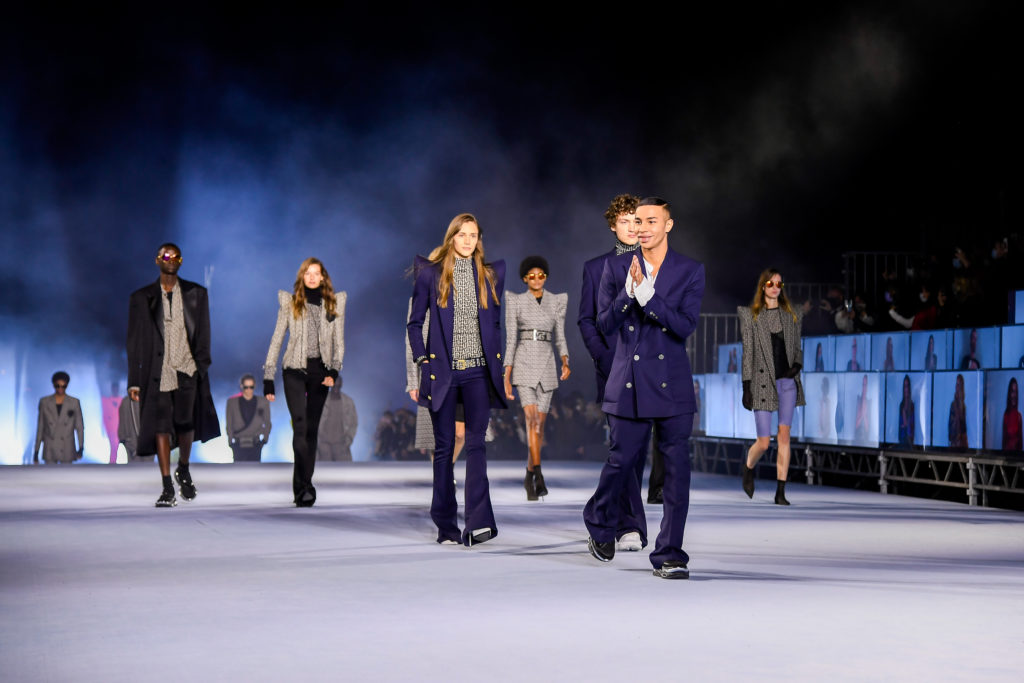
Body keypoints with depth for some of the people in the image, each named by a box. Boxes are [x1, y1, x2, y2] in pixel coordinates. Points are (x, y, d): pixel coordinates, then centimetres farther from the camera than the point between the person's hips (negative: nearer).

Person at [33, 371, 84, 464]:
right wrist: (36, 451, 3)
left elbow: (79, 426, -2)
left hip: (67, 452, -1)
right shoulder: (44, 402, 0)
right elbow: (40, 427, 5)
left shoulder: (74, 402, -3)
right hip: (50, 450, 1)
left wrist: (81, 448, -16)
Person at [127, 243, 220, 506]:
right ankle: (167, 489, -4)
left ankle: (183, 470, 29)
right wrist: (134, 381, 3)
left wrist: (203, 366, 0)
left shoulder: (196, 294, 11)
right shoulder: (142, 298, 9)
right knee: (160, 426, -6)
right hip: (158, 373, -1)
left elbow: (203, 334, 11)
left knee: (185, 424, -1)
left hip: (187, 369, 1)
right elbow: (135, 342, 8)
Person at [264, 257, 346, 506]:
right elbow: (277, 339, 5)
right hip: (295, 370, -2)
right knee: (300, 425, -14)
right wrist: (268, 378, 1)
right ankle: (305, 488, -19)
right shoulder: (289, 302, 4)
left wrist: (334, 371, -8)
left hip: (320, 371, 2)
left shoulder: (335, 302, 8)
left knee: (312, 429, 4)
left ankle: (301, 487, 12)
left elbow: (339, 341, 7)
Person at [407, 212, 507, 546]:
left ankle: (478, 522, -16)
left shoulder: (491, 274, 9)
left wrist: (496, 363, 9)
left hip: (478, 371, 1)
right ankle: (446, 525, 11)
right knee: (444, 447, 3)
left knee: (476, 443, -10)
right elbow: (415, 322, 6)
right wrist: (422, 361, -2)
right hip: (442, 371, -1)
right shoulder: (431, 272, 3)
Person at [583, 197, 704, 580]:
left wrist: (647, 295, -21)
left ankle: (669, 556, 4)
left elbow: (685, 326, -11)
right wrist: (628, 293, -19)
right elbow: (605, 326, -3)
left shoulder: (690, 272, 1)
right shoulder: (616, 267, 3)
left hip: (672, 386, 0)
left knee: (677, 470, -3)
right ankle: (601, 525, 36)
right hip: (629, 383, 0)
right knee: (621, 461, 6)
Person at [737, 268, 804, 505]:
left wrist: (797, 365, -7)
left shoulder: (791, 316, 11)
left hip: (787, 381, 3)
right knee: (763, 442, -4)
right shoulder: (750, 315, 2)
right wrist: (746, 386, -6)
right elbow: (748, 352, -1)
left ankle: (780, 492, 0)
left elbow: (798, 348, 16)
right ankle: (748, 467, 30)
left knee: (784, 436, -4)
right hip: (763, 381, -3)